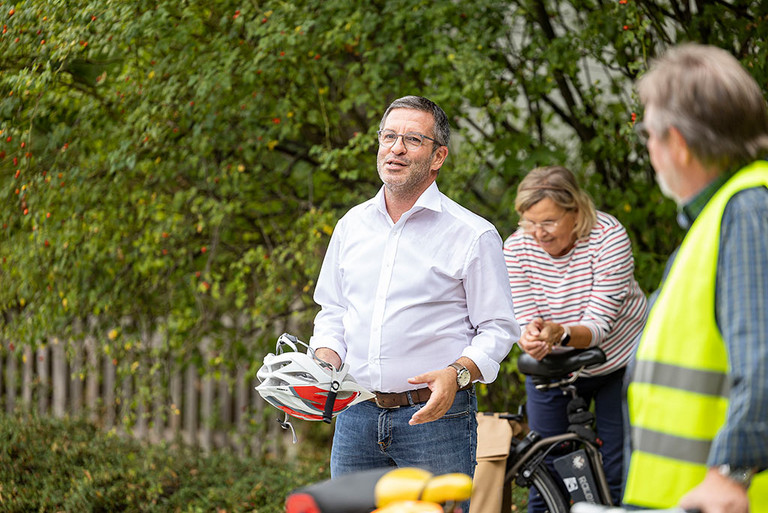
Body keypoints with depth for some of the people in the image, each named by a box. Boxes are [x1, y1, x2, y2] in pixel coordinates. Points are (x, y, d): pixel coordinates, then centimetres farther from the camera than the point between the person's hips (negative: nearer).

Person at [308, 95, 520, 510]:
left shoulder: (473, 235, -3)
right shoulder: (352, 225, 13)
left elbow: (498, 328, -4)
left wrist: (457, 374, -21)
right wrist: (325, 363, 2)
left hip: (436, 418, -4)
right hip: (356, 418, 4)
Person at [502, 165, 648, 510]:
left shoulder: (608, 236, -24)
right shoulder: (517, 247, -15)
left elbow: (599, 324, -27)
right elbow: (525, 320, -18)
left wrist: (561, 334, -48)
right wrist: (531, 337, -43)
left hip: (618, 362, -2)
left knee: (618, 476, -4)